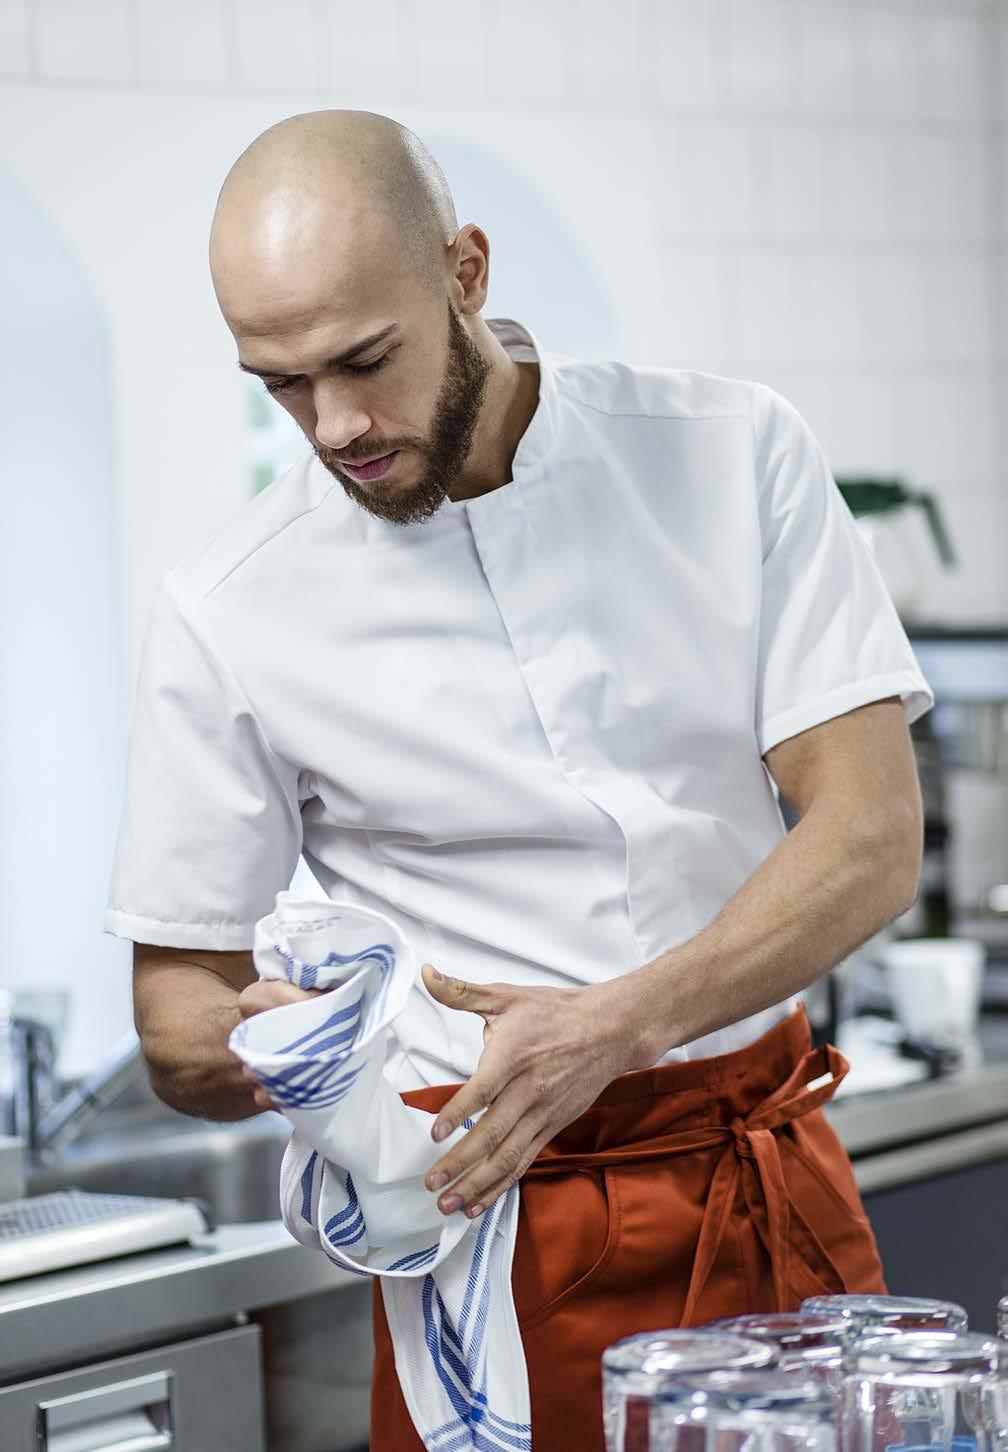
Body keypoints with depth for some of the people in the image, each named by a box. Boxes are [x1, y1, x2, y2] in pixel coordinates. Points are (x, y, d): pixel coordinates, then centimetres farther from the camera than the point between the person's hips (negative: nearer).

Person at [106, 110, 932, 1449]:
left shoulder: (734, 456, -3)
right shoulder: (225, 616, -5)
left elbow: (873, 836, -8)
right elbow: (179, 1016, 1)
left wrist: (612, 1027, -23)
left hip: (776, 1200, 2)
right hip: (486, 1212, -1)